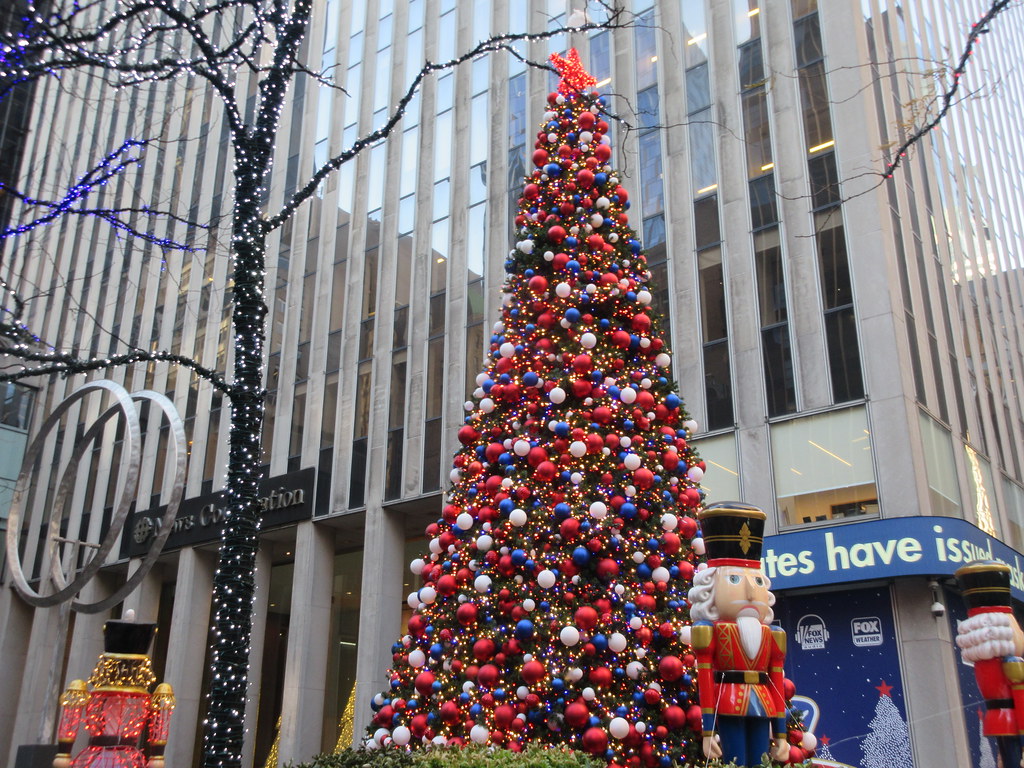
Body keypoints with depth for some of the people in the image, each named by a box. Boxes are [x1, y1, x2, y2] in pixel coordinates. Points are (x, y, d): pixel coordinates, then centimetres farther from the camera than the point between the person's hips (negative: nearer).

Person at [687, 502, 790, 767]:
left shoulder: (769, 635, 12)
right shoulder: (711, 631, -4)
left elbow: (777, 682, 12)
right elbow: (705, 679, -7)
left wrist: (781, 733, 11)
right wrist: (708, 731, -11)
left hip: (761, 707, 5)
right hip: (728, 705, -5)